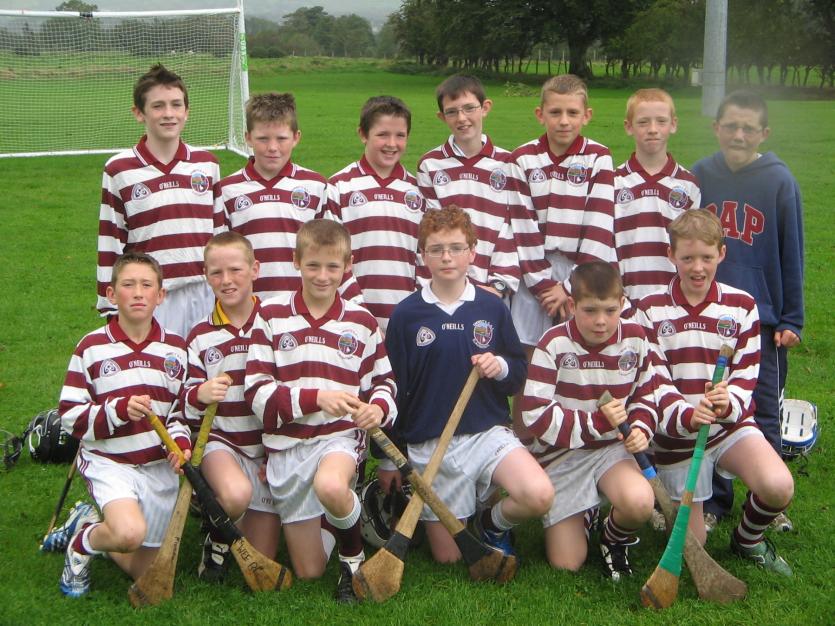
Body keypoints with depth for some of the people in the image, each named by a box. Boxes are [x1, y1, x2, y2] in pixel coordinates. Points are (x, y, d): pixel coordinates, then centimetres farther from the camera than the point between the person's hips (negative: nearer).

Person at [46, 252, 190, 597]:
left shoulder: (176, 348, 4)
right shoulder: (91, 347, -5)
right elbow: (70, 417, -7)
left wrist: (182, 439, -8)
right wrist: (118, 410, -23)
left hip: (160, 466, 4)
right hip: (109, 462, -4)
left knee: (146, 573, 7)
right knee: (130, 533, -33)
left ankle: (86, 524, 33)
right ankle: (84, 539, 2)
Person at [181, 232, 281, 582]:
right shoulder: (200, 337, 3)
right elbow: (186, 404, 1)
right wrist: (200, 395, -24)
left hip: (270, 448, 0)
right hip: (220, 440, 0)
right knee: (236, 494, -37)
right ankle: (217, 539, -3)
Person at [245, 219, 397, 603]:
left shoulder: (362, 322, 5)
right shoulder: (271, 316, -1)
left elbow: (383, 380, 14)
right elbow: (256, 392, -7)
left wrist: (379, 407, -11)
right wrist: (316, 398, -22)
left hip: (341, 435, -1)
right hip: (287, 444, 1)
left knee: (330, 486, -40)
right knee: (309, 572, 6)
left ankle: (353, 551, -8)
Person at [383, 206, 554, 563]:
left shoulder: (492, 308, 2)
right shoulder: (406, 315, -3)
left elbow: (520, 373, 10)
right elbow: (393, 389, 3)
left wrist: (501, 367, -14)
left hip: (489, 432, 1)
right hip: (428, 445, -1)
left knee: (539, 495, -26)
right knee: (448, 556, 3)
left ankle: (494, 522, 8)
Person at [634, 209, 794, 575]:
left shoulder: (741, 306, 0)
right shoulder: (650, 310, -4)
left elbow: (746, 375, 0)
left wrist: (730, 404, -23)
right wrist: (684, 419, -27)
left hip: (731, 424, 1)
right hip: (676, 434, -1)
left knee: (778, 487, -27)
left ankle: (748, 540, 4)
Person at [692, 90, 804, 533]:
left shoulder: (780, 180, -5)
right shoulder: (700, 175, 1)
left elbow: (791, 254, -1)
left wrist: (791, 319, -1)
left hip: (761, 318, -2)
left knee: (763, 414, 6)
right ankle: (713, 500, 22)